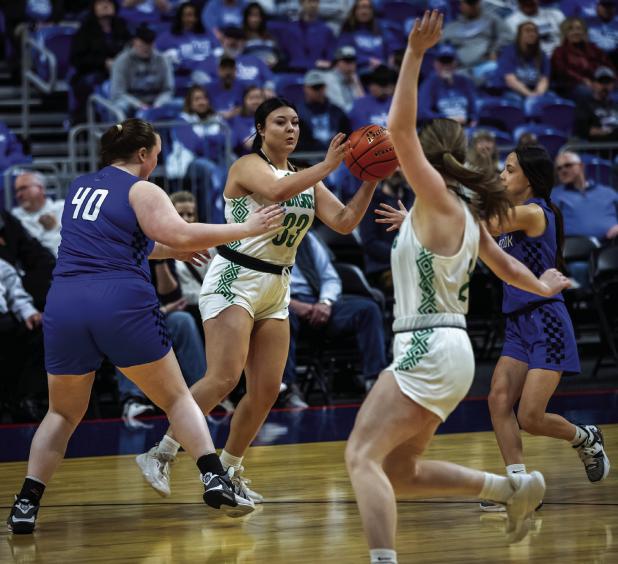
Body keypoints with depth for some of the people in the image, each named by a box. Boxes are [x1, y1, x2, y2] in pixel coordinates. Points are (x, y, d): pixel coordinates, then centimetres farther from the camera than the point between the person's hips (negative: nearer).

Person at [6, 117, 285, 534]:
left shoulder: (80, 186, 23)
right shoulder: (142, 191, 4)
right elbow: (183, 234, -9)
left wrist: (170, 251, 39)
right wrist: (246, 229, -2)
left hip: (65, 302, 4)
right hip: (123, 304, -4)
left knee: (64, 413, 18)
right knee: (176, 397, 12)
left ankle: (27, 503, 4)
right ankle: (214, 478, -2)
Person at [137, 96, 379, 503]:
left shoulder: (307, 179, 13)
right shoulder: (249, 165, -7)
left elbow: (344, 222, 3)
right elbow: (276, 190, -29)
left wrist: (370, 182, -10)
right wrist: (327, 167, -27)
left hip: (276, 289, 7)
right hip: (234, 280, -7)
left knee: (267, 390, 3)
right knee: (224, 379, -20)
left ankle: (228, 471, 17)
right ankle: (161, 454, -10)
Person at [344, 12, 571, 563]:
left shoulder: (439, 198, -6)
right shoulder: (464, 214, 16)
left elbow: (399, 129, -18)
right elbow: (505, 265, 33)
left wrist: (415, 54, -18)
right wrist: (542, 286, 53)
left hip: (429, 348, -9)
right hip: (449, 351, 9)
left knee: (363, 456, -19)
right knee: (398, 471, 15)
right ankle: (513, 488, 17)